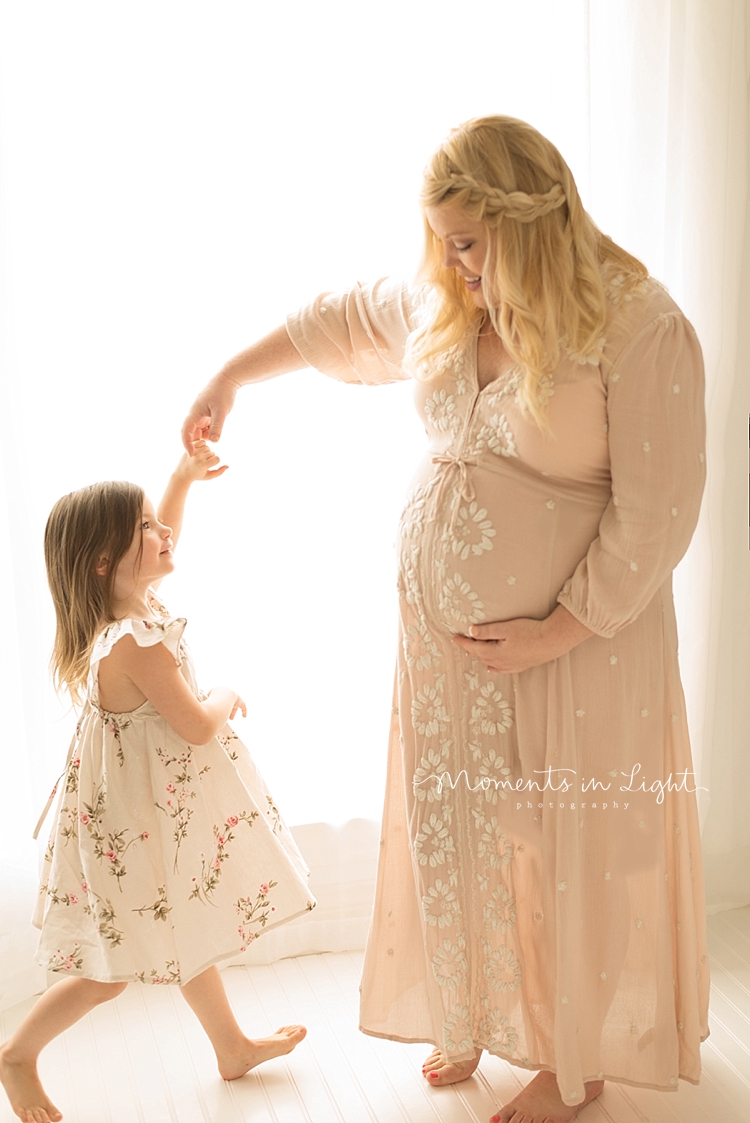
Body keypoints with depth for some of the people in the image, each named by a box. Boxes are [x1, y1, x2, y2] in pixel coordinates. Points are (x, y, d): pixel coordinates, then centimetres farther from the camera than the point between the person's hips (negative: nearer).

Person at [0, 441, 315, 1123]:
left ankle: (233, 1047, 41)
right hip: (136, 830, -10)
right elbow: (197, 727, -24)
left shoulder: (131, 604, -2)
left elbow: (161, 541, 19)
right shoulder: (137, 644, -31)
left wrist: (184, 476, 11)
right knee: (112, 973, 8)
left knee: (189, 933, 24)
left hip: (165, 814, 10)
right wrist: (230, 696, -4)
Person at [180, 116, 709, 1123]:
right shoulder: (442, 308, 2)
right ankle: (477, 1016, 42)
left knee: (571, 850, 9)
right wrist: (229, 378, 21)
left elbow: (656, 513, -18)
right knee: (454, 828, 16)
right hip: (444, 630, 6)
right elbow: (340, 319, 22)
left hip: (579, 636, -5)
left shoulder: (640, 326, -17)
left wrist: (554, 633, -17)